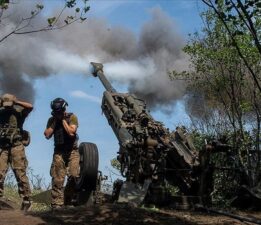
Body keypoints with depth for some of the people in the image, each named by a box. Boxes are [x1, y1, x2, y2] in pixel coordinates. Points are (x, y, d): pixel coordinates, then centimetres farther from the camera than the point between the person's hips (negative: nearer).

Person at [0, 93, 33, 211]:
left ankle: (26, 199, -3)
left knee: (20, 173, -5)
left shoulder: (18, 113, 4)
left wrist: (16, 102, -6)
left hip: (16, 146, -3)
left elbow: (30, 107, -12)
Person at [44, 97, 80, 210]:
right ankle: (57, 204, -5)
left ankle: (68, 200, 3)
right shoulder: (52, 120, 6)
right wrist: (55, 121, -7)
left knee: (73, 175, -12)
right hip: (59, 151, 2)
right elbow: (47, 135, -5)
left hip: (72, 151, -2)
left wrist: (63, 120, -13)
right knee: (57, 178, -6)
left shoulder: (72, 117, -3)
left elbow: (71, 132, -17)